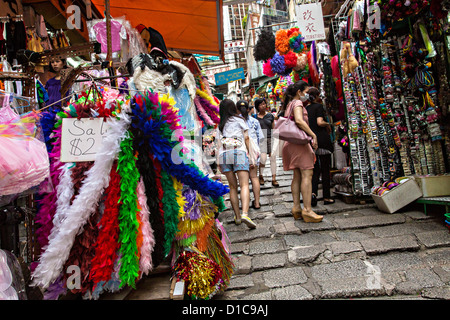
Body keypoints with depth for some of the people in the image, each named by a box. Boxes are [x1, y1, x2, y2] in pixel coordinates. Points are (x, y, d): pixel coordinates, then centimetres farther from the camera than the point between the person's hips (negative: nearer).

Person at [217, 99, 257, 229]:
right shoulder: (240, 120, 16)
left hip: (224, 154, 3)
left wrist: (218, 161, 10)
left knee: (232, 187, 7)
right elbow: (246, 138, 10)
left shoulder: (220, 125, 22)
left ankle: (237, 216, 9)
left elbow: (219, 144, 14)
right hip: (239, 152, -3)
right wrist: (249, 153, 14)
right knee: (244, 185, -12)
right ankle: (244, 214, -29)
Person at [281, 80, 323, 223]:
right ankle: (307, 210, -13)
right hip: (299, 141, -9)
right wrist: (313, 135, -21)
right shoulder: (297, 103, -5)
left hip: (291, 142, 10)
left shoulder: (289, 104, 22)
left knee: (297, 176, 8)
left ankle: (296, 208, 9)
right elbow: (299, 121, -22)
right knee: (307, 174, -11)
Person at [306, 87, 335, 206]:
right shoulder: (318, 106, -6)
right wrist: (328, 124, 0)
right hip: (322, 139, -5)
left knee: (315, 169, 11)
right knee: (325, 169, 4)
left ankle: (313, 193, -8)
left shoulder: (305, 109, 11)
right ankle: (326, 197, 11)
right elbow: (320, 122, -18)